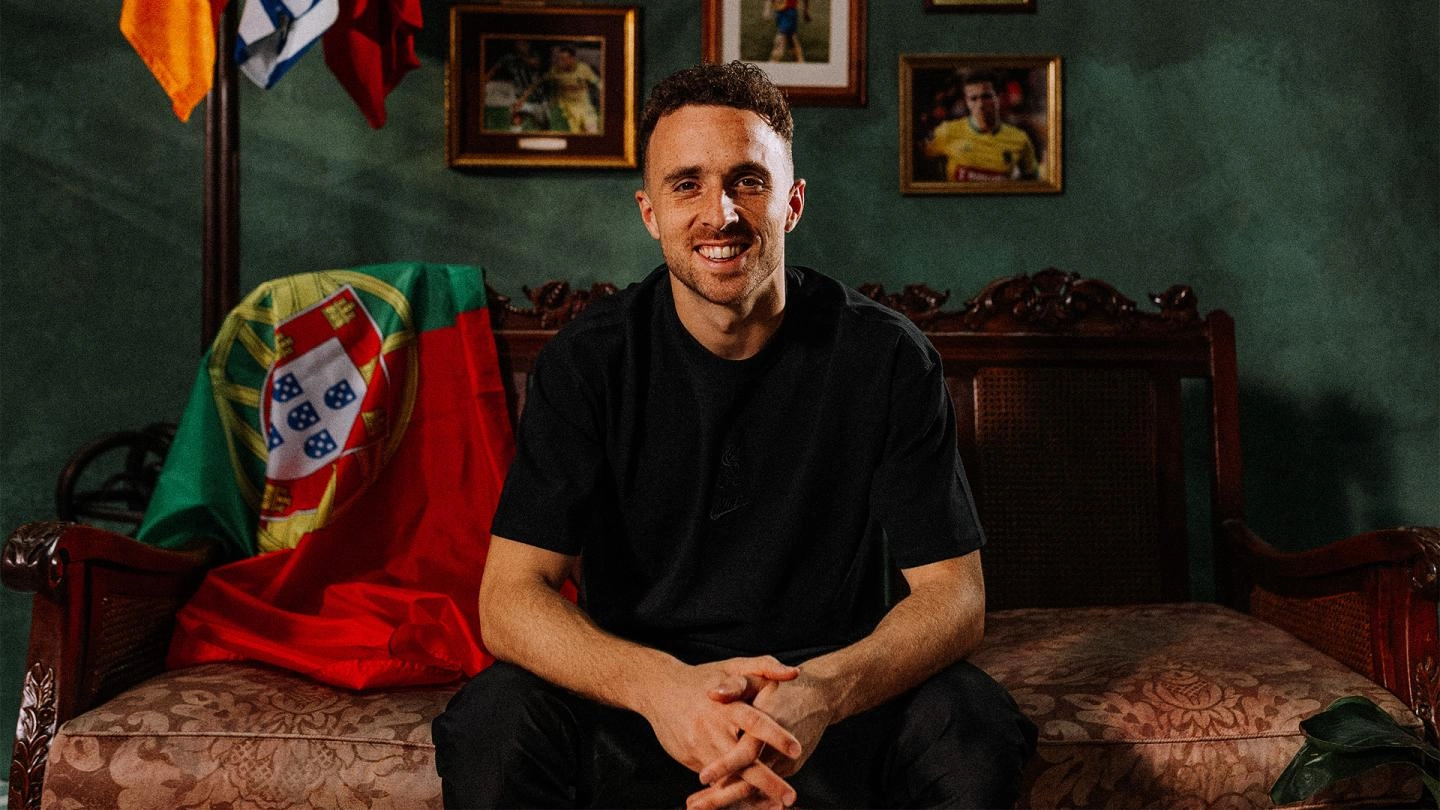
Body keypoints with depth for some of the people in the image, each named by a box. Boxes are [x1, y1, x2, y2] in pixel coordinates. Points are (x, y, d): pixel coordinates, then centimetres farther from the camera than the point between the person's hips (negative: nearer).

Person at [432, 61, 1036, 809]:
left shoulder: (887, 358, -9)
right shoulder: (589, 361, -8)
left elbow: (953, 595, -10)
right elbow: (510, 596, -13)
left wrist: (821, 692, -32)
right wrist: (658, 685, -34)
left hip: (836, 684, 0)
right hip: (634, 689, 0)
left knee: (974, 732, -28)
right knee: (490, 726, -28)